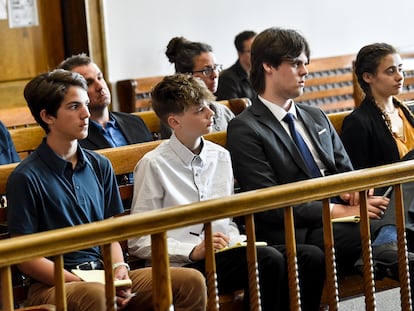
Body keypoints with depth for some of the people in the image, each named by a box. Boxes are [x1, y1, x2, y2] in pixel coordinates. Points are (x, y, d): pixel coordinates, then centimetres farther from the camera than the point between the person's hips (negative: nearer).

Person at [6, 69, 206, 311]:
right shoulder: (27, 177, -6)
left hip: (103, 274, 6)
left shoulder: (100, 166, 13)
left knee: (192, 281, -14)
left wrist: (119, 268, -2)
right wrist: (80, 283, -14)